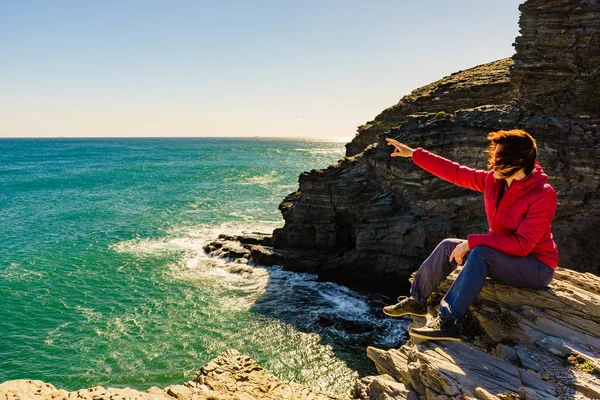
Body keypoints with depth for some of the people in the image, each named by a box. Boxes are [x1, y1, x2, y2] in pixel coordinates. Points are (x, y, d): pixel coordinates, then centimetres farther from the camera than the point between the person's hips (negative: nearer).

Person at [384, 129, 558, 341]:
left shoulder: (543, 195, -24)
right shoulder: (494, 180, -5)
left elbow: (522, 244, -29)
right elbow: (456, 173, 2)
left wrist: (472, 241, -30)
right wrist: (413, 153, 3)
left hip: (537, 268, -7)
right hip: (504, 256, 7)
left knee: (481, 253, -33)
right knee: (449, 246, -6)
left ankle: (448, 323, -31)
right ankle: (417, 300, 8)